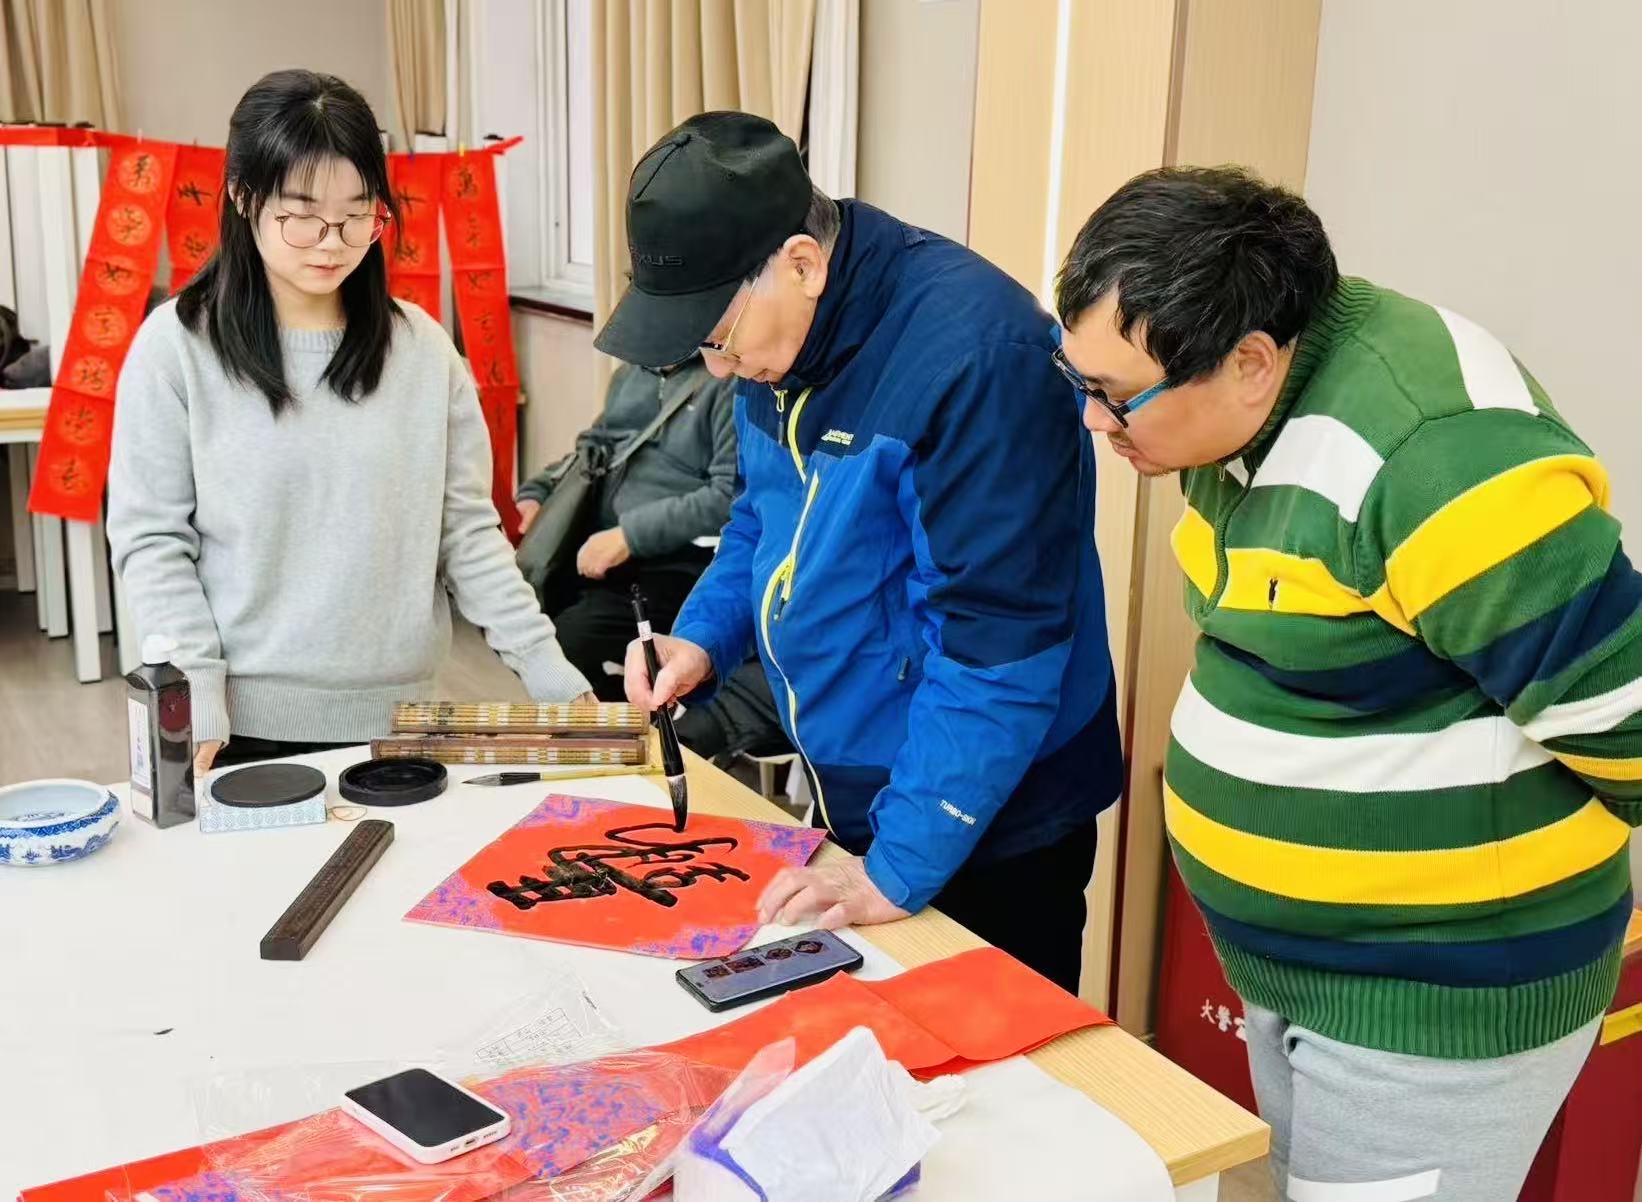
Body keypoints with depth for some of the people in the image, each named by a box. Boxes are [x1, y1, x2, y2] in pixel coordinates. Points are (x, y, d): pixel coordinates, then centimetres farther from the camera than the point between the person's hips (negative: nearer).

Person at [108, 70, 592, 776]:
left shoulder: (422, 347, 1)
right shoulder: (176, 346, -6)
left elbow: (467, 529, 2)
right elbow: (151, 539, -6)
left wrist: (548, 670, -5)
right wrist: (196, 704, -15)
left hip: (393, 716, 2)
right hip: (246, 722, -2)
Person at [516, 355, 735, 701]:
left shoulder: (731, 381, -11)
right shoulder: (630, 373, 17)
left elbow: (732, 496, -20)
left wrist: (631, 534, -22)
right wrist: (535, 493, 9)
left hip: (673, 565, -9)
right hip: (598, 548, 9)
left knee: (560, 646, -26)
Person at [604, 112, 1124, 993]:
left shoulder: (972, 354, -28)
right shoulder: (776, 332, -1)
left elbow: (999, 643, -27)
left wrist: (902, 863, -25)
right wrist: (704, 637, -2)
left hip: (984, 830, -8)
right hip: (847, 797, 8)